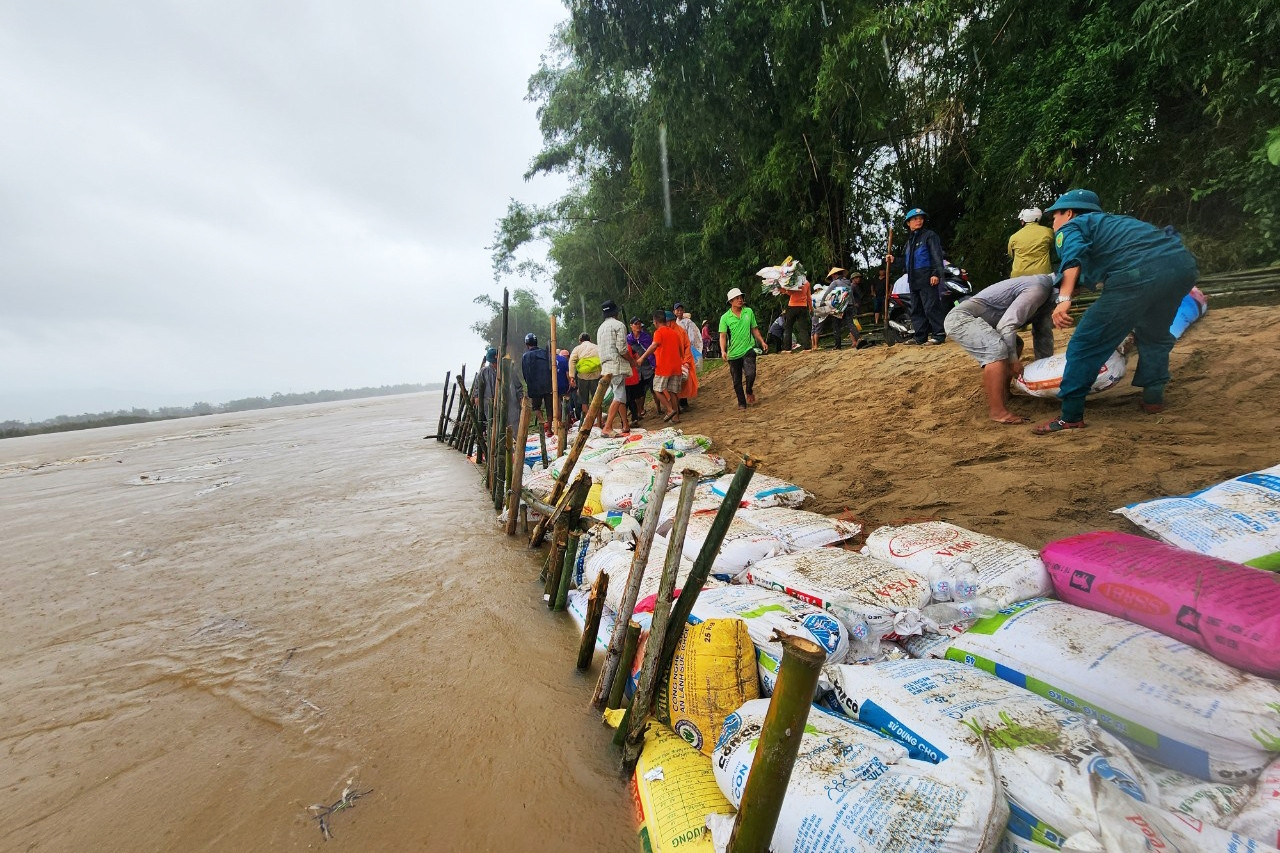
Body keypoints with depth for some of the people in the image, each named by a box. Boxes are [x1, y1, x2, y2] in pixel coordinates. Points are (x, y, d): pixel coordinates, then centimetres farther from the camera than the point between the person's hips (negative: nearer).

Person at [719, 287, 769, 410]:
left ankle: (749, 392, 11)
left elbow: (754, 329, 16)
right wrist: (723, 351, -19)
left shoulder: (749, 312, 6)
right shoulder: (725, 317, -3)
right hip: (733, 353, 0)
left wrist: (762, 341, 11)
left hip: (748, 349, 1)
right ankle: (741, 403, 23)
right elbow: (723, 335, -6)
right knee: (737, 381, 6)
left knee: (750, 373, -20)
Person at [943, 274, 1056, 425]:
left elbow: (1043, 334, 25)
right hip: (960, 318, -11)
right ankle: (997, 411, -28)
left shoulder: (1046, 293, 18)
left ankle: (1004, 393, 23)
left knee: (1015, 344, 19)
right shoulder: (1037, 289, -14)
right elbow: (1006, 326, -21)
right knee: (997, 349, -29)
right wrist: (1013, 360, -12)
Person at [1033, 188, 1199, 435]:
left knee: (1087, 343, -1)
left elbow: (1073, 255, -11)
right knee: (1154, 333, 31)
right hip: (1182, 261, 8)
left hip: (1138, 272, -8)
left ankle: (1071, 416, 0)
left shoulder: (1070, 227, 13)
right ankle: (1153, 396, 35)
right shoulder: (1110, 220, 36)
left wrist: (1064, 299, -24)